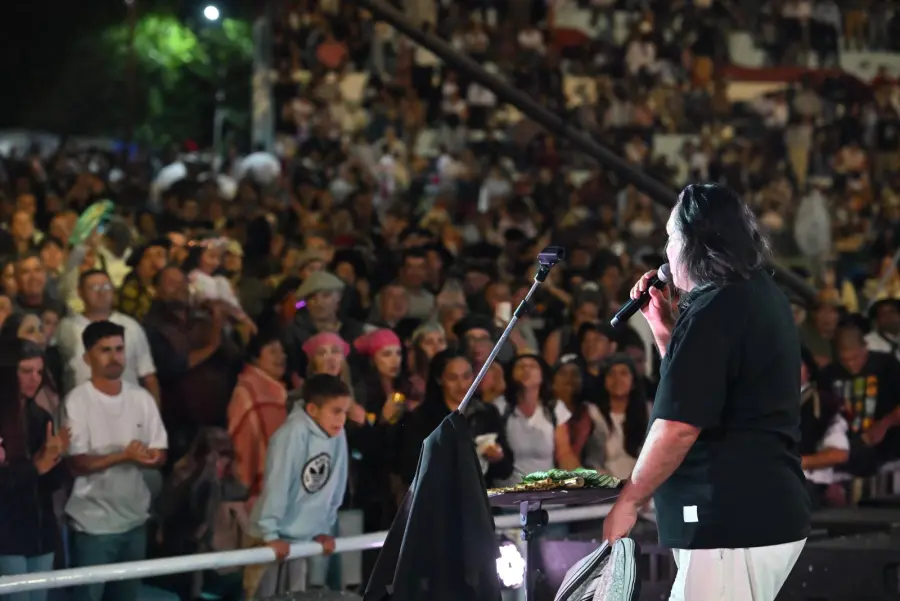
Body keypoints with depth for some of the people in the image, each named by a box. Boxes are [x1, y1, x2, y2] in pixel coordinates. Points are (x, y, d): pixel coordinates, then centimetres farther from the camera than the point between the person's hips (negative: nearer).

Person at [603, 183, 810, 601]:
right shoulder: (762, 295, 16)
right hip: (768, 510, 10)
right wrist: (663, 328, 16)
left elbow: (679, 424, -20)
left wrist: (627, 502, -10)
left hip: (732, 521, -10)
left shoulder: (715, 308, -16)